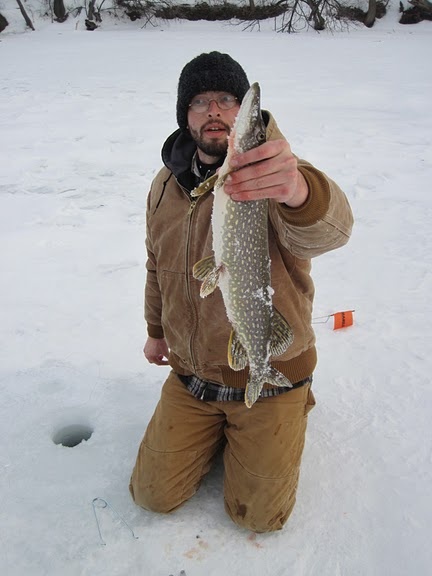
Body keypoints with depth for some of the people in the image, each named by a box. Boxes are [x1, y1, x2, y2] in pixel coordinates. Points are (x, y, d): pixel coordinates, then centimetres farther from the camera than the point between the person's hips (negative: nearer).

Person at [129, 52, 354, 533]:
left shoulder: (275, 178, -19)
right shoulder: (166, 186, 0)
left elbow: (327, 231, -43)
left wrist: (298, 192, -64)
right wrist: (156, 328, 19)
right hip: (189, 374, 5)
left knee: (257, 515, 8)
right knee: (153, 494, 9)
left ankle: (294, 406, 32)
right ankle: (219, 427, 34)